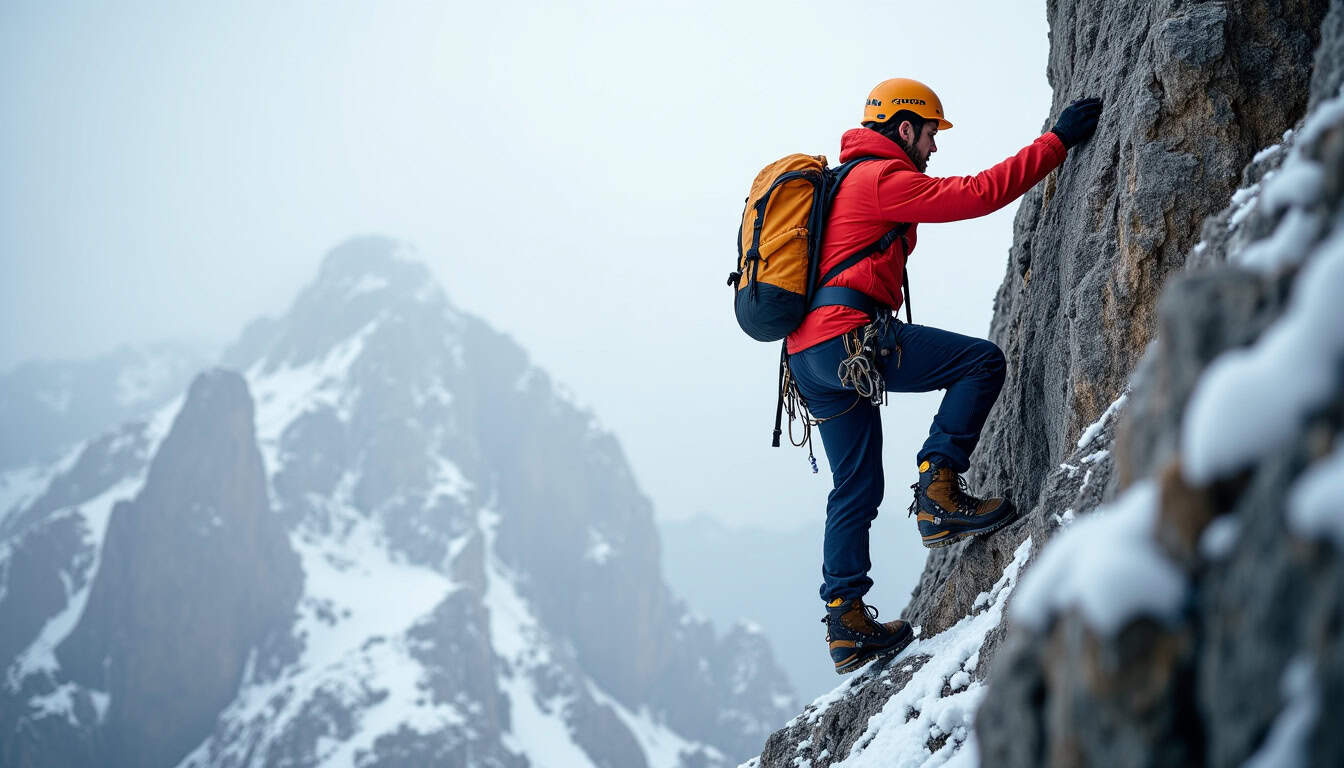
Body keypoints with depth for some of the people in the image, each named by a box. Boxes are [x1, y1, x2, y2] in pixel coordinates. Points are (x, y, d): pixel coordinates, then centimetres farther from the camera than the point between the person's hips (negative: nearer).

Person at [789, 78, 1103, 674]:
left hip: (808, 356, 10)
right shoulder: (882, 178, -4)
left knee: (855, 488, 13)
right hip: (848, 339, -10)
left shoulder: (843, 181, 28)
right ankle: (939, 493, -11)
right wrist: (1057, 141, -8)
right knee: (981, 361, -8)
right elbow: (977, 193, -11)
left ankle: (845, 621, 13)